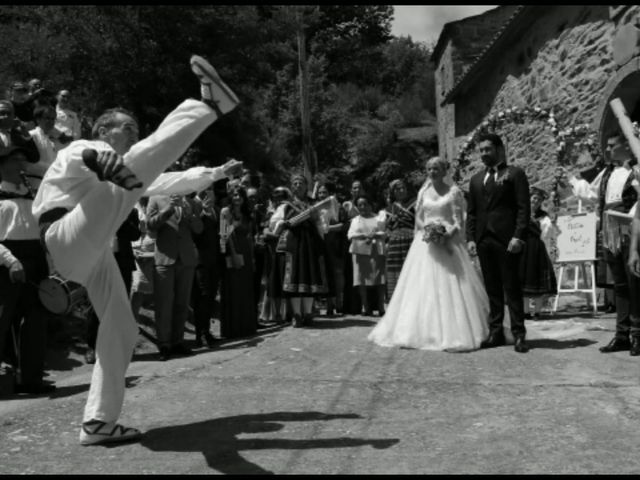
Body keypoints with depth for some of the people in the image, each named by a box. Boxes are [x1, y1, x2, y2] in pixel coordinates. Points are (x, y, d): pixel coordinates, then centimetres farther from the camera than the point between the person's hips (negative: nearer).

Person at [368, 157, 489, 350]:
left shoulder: (454, 191, 2)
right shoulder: (423, 192, 13)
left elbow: (459, 220, -3)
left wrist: (447, 235, -19)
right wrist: (427, 228, -5)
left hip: (448, 243, -4)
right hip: (425, 244, 4)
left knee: (449, 288, -7)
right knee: (423, 288, 1)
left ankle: (453, 334, -3)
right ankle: (422, 331, 7)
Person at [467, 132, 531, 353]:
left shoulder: (515, 174, 3)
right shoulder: (476, 179, 19)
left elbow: (524, 208, -4)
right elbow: (471, 212, 17)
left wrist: (519, 236, -14)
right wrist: (470, 238, 6)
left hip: (507, 239, -5)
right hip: (483, 240, 5)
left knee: (511, 287, -2)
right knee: (492, 288, 7)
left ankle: (518, 334, 3)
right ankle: (496, 332, 12)